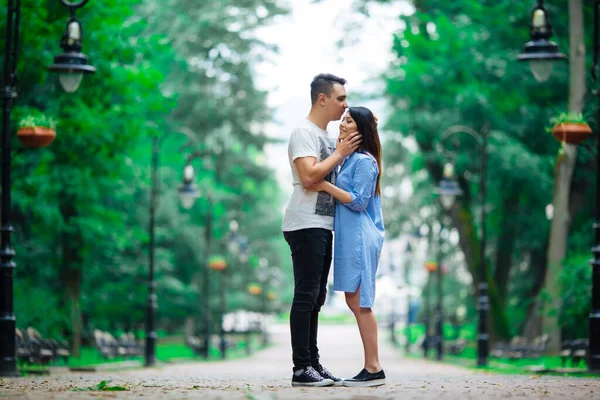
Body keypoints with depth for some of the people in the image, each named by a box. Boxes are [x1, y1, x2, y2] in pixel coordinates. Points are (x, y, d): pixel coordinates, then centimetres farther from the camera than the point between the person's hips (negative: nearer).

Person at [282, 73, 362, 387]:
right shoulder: (304, 132, -9)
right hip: (305, 225, -10)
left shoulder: (328, 136, 20)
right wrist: (339, 153, -12)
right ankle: (301, 369, -10)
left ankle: (313, 364, 14)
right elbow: (308, 176, -22)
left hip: (323, 226, 10)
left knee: (315, 298, 10)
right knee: (306, 296, -10)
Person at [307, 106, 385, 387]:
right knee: (354, 301, 10)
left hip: (360, 238, -10)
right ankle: (371, 367, 12)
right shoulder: (348, 159, 16)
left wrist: (326, 186, -17)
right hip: (349, 237, 10)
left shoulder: (364, 161, -10)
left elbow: (359, 201, -15)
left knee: (359, 302, -8)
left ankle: (374, 369, -6)